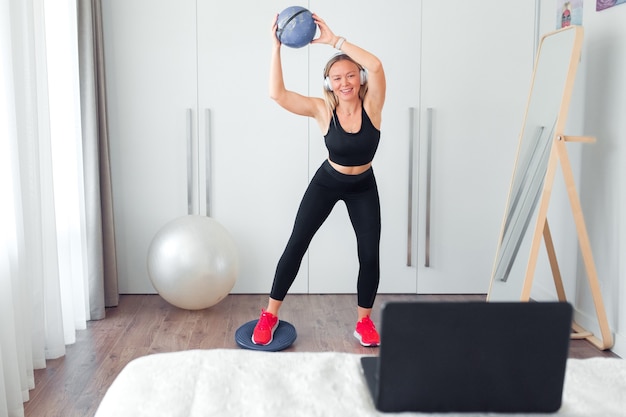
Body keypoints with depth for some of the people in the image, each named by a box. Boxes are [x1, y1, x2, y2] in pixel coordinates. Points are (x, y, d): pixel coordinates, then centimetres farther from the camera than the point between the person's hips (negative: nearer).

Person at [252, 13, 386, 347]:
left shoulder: (371, 106, -21)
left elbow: (375, 66, -40)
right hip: (326, 183, 0)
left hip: (364, 188, 1)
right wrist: (276, 45, -33)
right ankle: (270, 315, 13)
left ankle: (364, 322, 17)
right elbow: (277, 94, -31)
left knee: (370, 254, -4)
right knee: (296, 244, -1)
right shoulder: (322, 110, -21)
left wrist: (333, 40, -38)